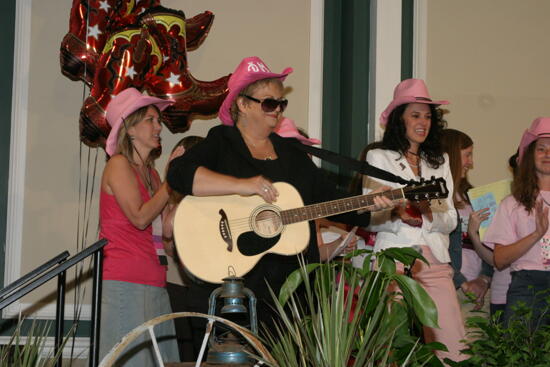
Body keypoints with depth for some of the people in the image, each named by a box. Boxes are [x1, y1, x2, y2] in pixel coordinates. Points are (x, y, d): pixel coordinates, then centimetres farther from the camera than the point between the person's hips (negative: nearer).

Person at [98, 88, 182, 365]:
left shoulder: (150, 172, 19)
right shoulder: (118, 164, -4)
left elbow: (166, 230, 12)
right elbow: (139, 217, -15)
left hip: (153, 283, 8)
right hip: (125, 282, -8)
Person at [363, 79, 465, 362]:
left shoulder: (440, 161, 19)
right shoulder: (379, 158, 8)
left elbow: (451, 220, 11)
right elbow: (368, 218, 2)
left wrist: (428, 216, -9)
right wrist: (395, 215, -17)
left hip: (434, 261, 3)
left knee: (453, 349, -8)